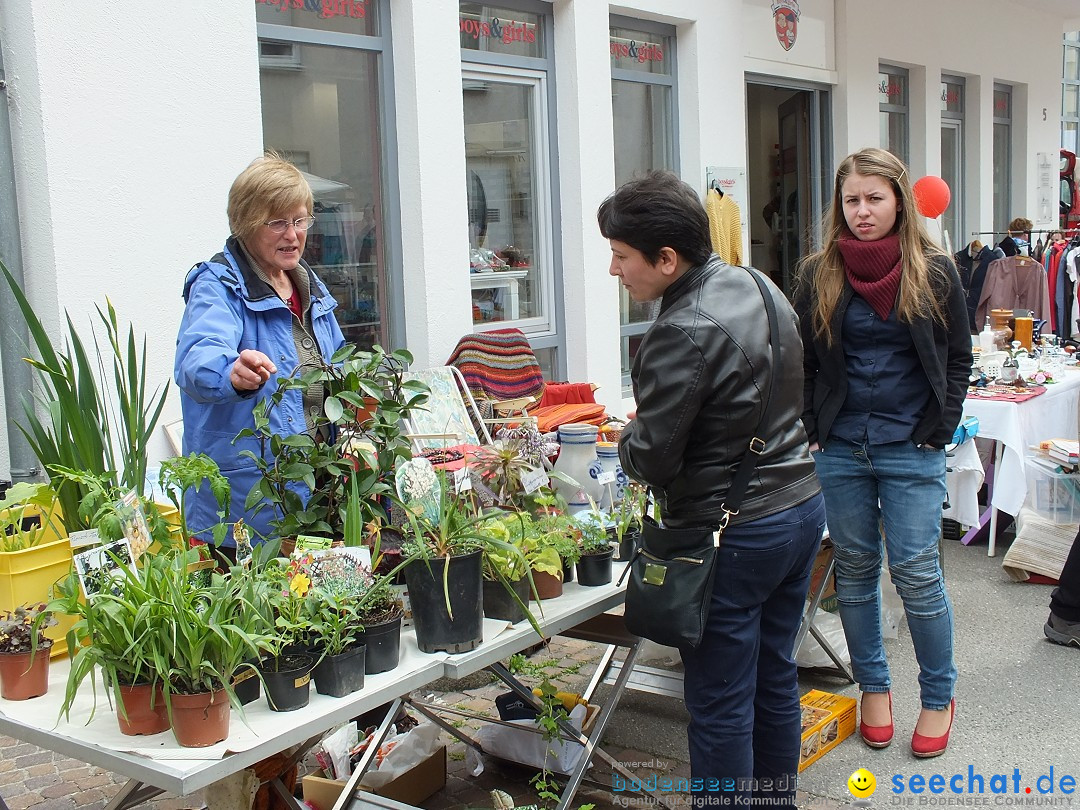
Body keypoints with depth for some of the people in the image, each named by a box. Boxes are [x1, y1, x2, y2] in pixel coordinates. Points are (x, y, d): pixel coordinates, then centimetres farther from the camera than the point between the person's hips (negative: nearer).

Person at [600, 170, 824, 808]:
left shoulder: (684, 333, -24)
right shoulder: (759, 286, 5)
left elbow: (650, 457, -20)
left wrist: (625, 437, 0)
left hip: (735, 536, -10)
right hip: (803, 502, 10)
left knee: (721, 705, 4)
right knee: (775, 676, 22)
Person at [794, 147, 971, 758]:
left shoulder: (934, 271, -1)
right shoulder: (818, 273, 3)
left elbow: (959, 359, 5)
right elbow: (803, 360, 10)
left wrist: (938, 430, -3)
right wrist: (813, 427, 1)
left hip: (910, 449, -2)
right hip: (839, 448, 2)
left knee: (917, 572, -1)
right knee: (855, 569, 10)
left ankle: (940, 696, 18)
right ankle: (874, 686, 27)